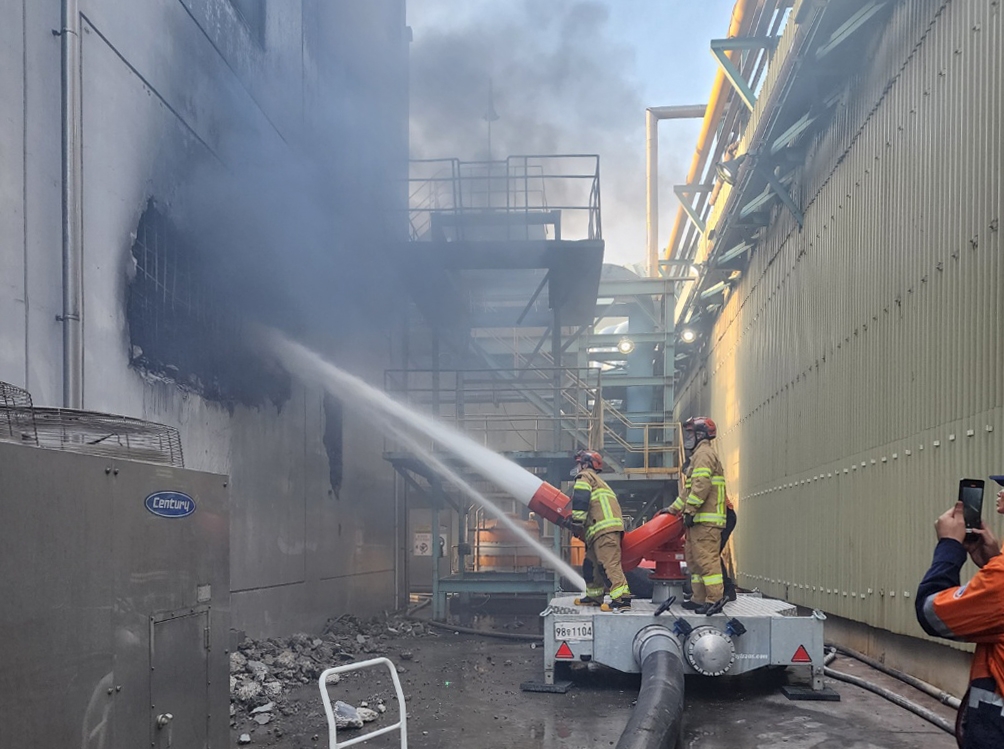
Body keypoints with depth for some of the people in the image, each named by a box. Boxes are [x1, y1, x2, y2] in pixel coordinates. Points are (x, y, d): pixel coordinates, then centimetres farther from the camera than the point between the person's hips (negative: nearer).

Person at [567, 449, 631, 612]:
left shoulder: (585, 477, 6)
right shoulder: (599, 482, 35)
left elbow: (580, 499, -10)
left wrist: (577, 522, -11)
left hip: (604, 528, -10)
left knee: (609, 564, -18)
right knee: (592, 563, 18)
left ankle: (622, 599, -27)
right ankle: (594, 596, 26)